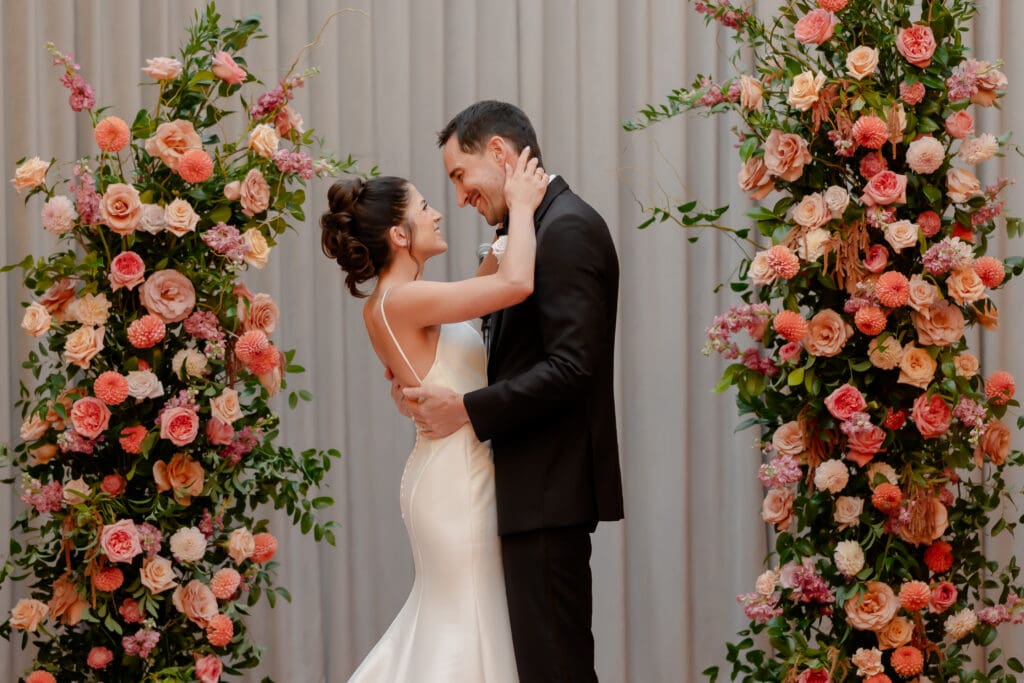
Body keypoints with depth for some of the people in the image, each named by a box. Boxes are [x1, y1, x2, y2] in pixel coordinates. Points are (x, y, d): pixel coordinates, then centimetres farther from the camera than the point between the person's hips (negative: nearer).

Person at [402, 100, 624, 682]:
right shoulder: (546, 226, 16)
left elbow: (571, 367, -21)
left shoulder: (568, 229, -14)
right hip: (539, 487, 10)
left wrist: (468, 410, -16)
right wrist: (438, 384, 5)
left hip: (549, 490, -10)